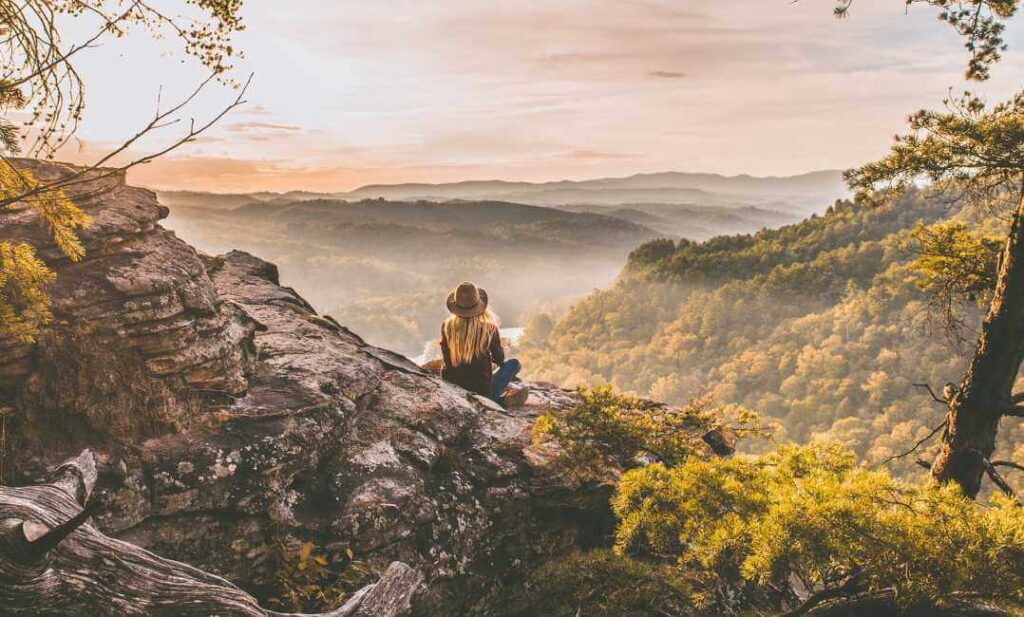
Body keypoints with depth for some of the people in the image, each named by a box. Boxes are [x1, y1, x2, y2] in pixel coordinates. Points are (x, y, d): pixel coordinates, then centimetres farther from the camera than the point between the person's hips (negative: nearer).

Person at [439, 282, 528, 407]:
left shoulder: (447, 326, -11)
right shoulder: (489, 328, -16)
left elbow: (447, 360, 3)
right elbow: (499, 359, 2)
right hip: (482, 391, -3)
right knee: (514, 363, 18)